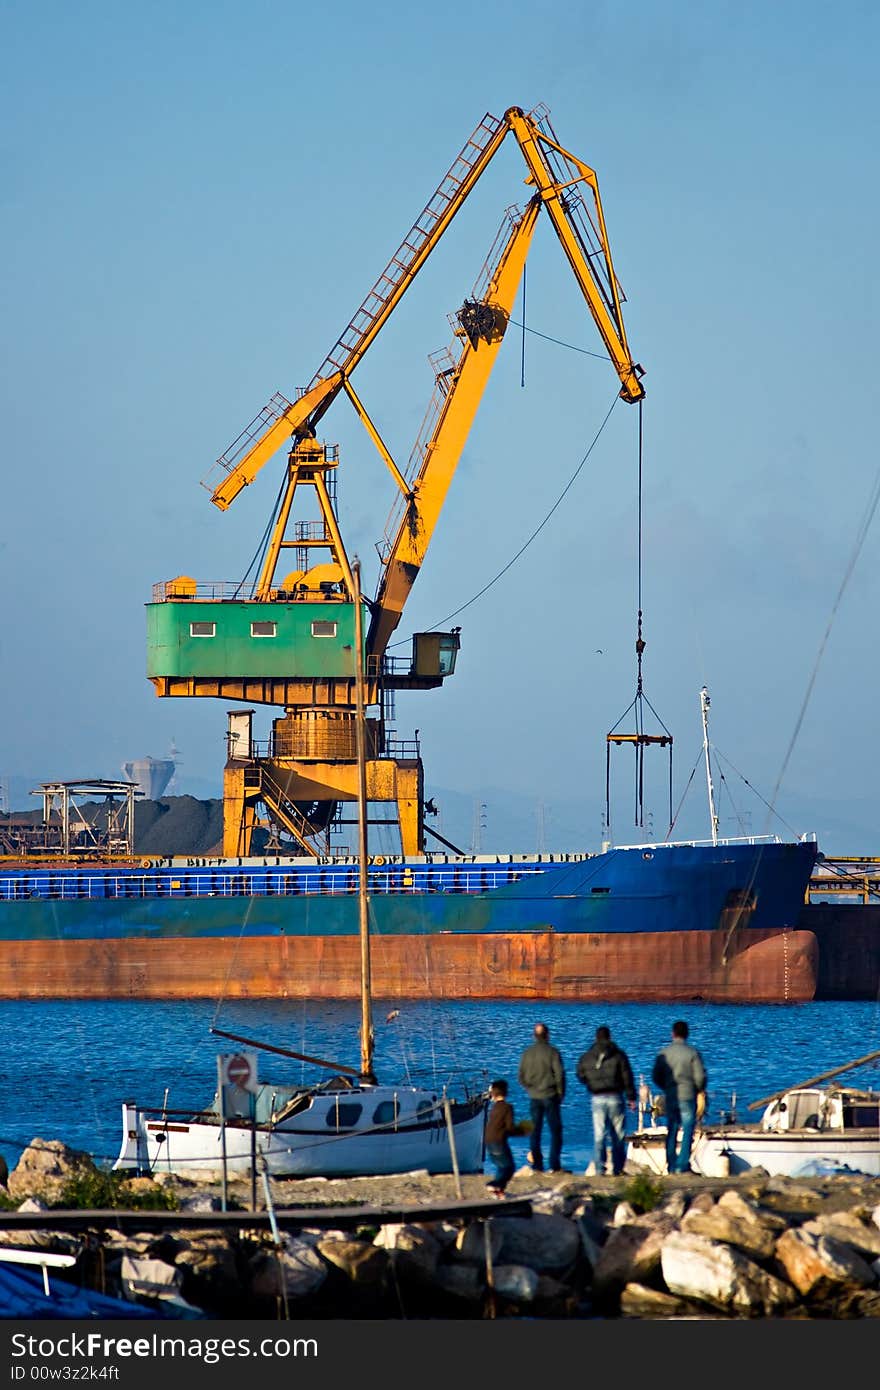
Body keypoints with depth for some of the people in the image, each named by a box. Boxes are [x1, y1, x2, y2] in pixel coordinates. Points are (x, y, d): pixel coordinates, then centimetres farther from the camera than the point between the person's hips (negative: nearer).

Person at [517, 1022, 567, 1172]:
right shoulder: (552, 1052, -9)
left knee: (535, 1132, 8)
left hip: (534, 1097, 3)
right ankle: (555, 1166, -3)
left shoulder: (527, 1053, 3)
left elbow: (521, 1077, 5)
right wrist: (561, 1092, 3)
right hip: (550, 1097, -3)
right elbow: (560, 1074, -10)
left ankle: (537, 1165, 7)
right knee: (555, 1131, 2)